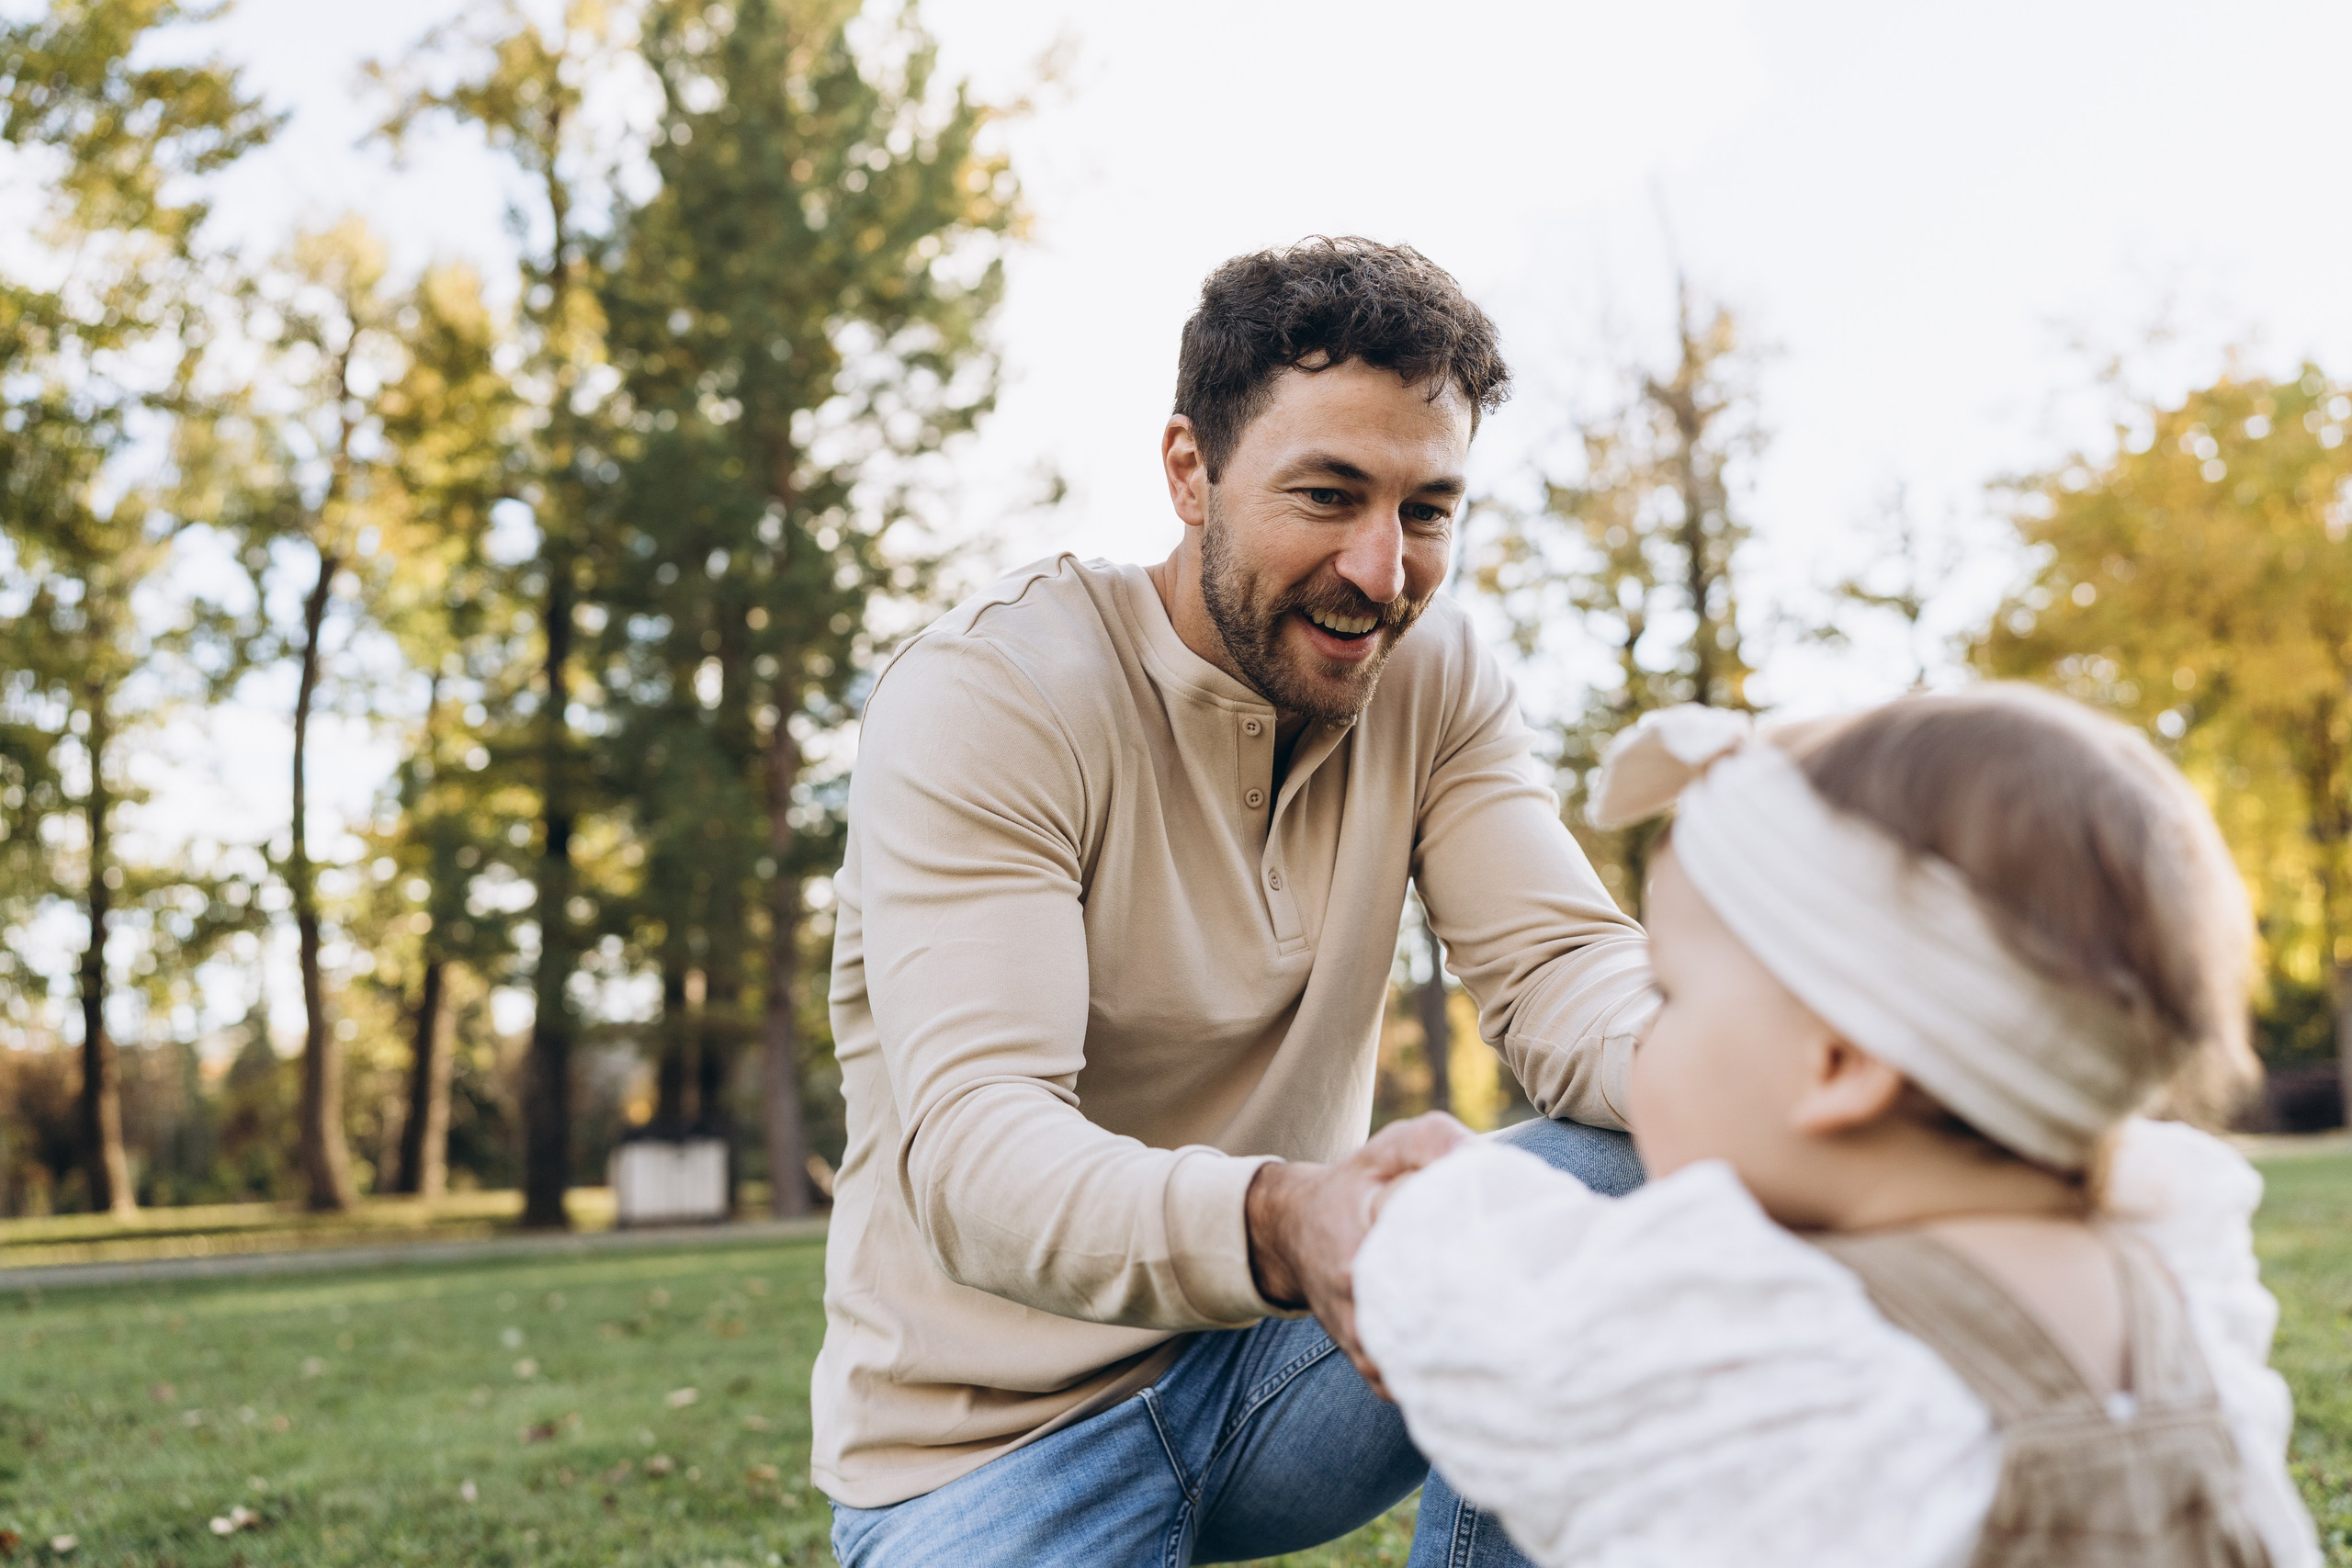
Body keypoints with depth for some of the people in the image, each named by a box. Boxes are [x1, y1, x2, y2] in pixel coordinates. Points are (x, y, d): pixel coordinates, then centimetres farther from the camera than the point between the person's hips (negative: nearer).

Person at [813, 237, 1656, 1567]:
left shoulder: (1437, 678, -3)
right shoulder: (984, 694, -20)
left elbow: (1562, 966, -12)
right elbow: (969, 1145, -30)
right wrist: (1276, 1226, -51)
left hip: (1279, 1345, 4)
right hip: (1001, 1431, -3)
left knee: (1625, 1178, -21)